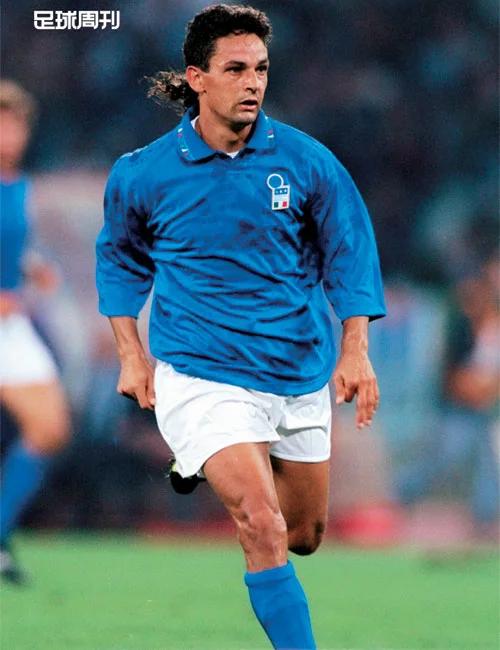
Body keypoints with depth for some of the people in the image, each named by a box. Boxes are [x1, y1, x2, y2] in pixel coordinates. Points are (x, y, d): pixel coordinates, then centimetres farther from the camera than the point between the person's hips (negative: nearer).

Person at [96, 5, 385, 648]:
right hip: (201, 374, -4)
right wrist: (131, 354, 7)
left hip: (301, 375, 4)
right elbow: (119, 256, 12)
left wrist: (356, 352, -3)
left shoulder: (304, 160, -5)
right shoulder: (143, 174, -7)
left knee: (303, 535, 18)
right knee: (263, 527, -21)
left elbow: (347, 250, 5)